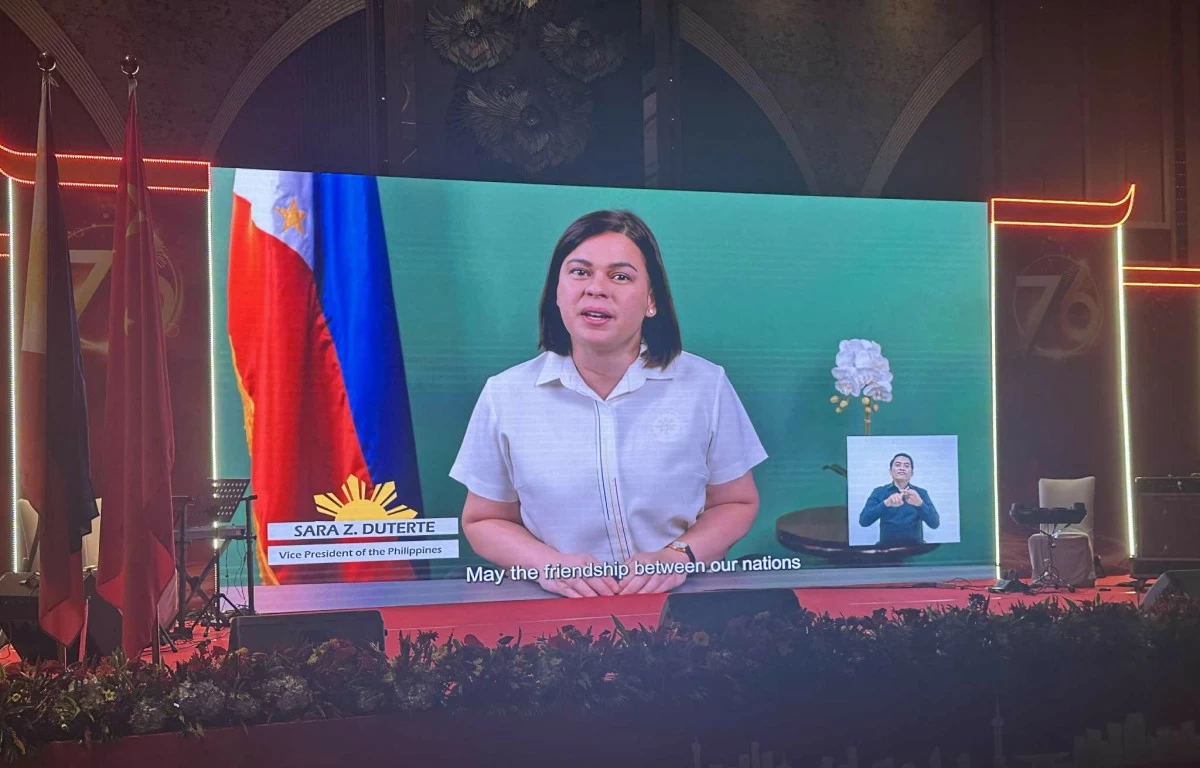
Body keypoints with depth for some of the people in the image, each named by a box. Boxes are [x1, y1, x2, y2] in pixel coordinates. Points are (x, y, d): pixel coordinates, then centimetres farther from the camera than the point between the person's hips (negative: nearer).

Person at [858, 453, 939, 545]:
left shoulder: (921, 493, 7)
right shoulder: (879, 492, 5)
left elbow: (934, 523, -5)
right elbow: (863, 521, -9)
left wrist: (919, 504, -24)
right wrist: (886, 503, -24)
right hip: (887, 546, 0)